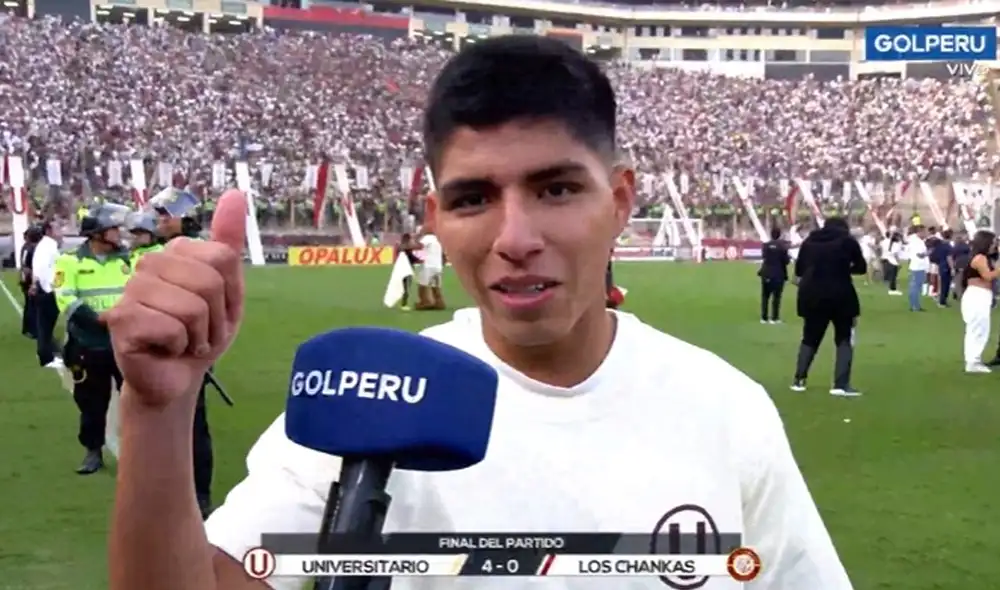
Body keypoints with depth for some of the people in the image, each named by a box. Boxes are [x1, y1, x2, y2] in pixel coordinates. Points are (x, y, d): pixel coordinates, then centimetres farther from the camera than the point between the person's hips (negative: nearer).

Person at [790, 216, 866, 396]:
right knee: (844, 339, 8)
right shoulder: (848, 241, 3)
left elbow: (799, 269, 12)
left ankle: (799, 380, 16)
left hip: (812, 295, 3)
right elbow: (861, 267, 8)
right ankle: (841, 385, -2)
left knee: (810, 338, 18)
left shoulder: (810, 241, 9)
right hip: (840, 295, -3)